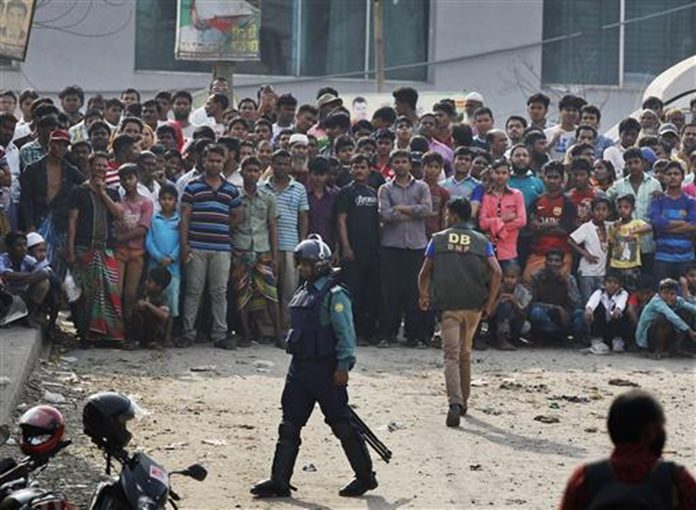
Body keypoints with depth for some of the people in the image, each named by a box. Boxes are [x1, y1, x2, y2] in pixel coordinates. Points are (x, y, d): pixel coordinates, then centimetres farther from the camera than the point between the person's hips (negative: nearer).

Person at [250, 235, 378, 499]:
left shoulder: (334, 295, -13)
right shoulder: (303, 292, 13)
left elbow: (345, 333, -16)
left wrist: (343, 366, -19)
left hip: (326, 369, -8)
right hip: (300, 367, 8)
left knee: (342, 425, 0)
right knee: (289, 425, 5)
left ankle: (365, 476, 12)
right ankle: (279, 481, 7)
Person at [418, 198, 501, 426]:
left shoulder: (438, 239, 4)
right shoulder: (481, 241, 9)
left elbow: (424, 273, 6)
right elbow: (496, 272, -5)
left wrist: (423, 296, 25)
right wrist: (489, 305, 1)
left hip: (448, 305, -3)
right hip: (474, 305, 3)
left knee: (451, 356, -8)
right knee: (465, 353, 20)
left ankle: (455, 403, -27)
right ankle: (463, 401, 28)